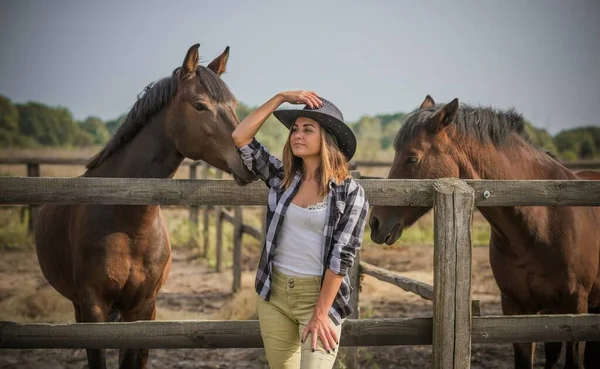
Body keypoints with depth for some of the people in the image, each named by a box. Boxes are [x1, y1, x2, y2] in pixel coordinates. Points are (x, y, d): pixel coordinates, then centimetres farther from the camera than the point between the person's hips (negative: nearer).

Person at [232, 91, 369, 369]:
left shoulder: (350, 192, -9)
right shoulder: (281, 177, 4)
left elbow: (342, 255, -12)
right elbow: (240, 137, -3)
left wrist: (320, 314, -16)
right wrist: (281, 97, -6)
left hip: (321, 295, -5)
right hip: (274, 294, 5)